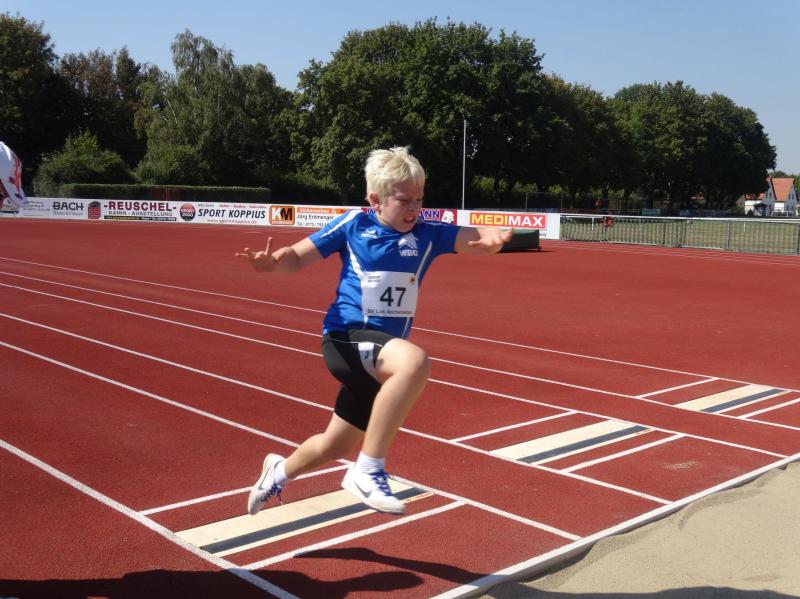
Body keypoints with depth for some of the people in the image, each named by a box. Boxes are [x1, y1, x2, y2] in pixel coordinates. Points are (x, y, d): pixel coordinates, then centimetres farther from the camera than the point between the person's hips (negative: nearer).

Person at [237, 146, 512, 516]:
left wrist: (494, 237, -37)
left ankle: (279, 470, 54)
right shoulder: (353, 225, -5)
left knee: (336, 447, 20)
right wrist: (273, 261, -21)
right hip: (346, 340, -5)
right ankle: (369, 471, -26)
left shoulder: (427, 233, 1)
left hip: (384, 350, 5)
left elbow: (473, 240, -13)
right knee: (414, 361, -38)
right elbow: (298, 258, 1)